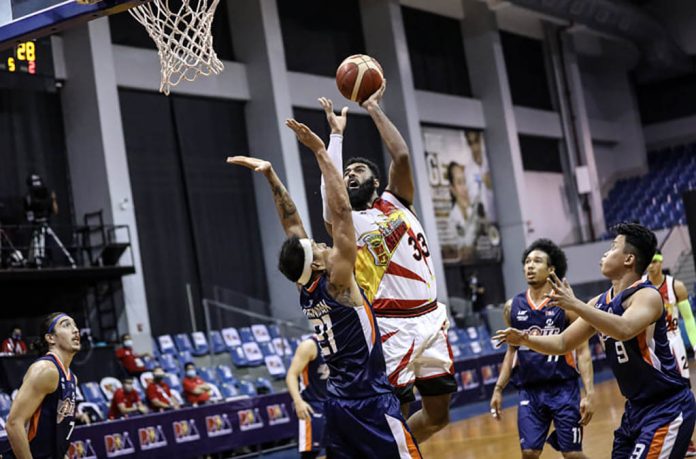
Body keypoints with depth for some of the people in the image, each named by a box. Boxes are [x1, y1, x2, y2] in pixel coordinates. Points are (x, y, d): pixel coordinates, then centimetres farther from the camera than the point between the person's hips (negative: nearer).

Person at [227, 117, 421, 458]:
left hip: (338, 404, 8)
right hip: (372, 403, -8)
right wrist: (320, 152, -14)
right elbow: (341, 211, -17)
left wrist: (270, 175, 10)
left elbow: (291, 222, 10)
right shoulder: (337, 281, -14)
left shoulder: (306, 288, 3)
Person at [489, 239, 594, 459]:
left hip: (563, 389, -3)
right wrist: (498, 389, 10)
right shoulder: (512, 307, 6)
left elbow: (583, 351, -6)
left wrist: (589, 393, -14)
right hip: (529, 391, 3)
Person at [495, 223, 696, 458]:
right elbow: (562, 343, 12)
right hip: (636, 407, 8)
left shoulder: (647, 295, -16)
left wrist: (575, 305, -41)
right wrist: (525, 339, -4)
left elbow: (624, 329, -38)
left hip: (668, 408, -8)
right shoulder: (600, 303, 8)